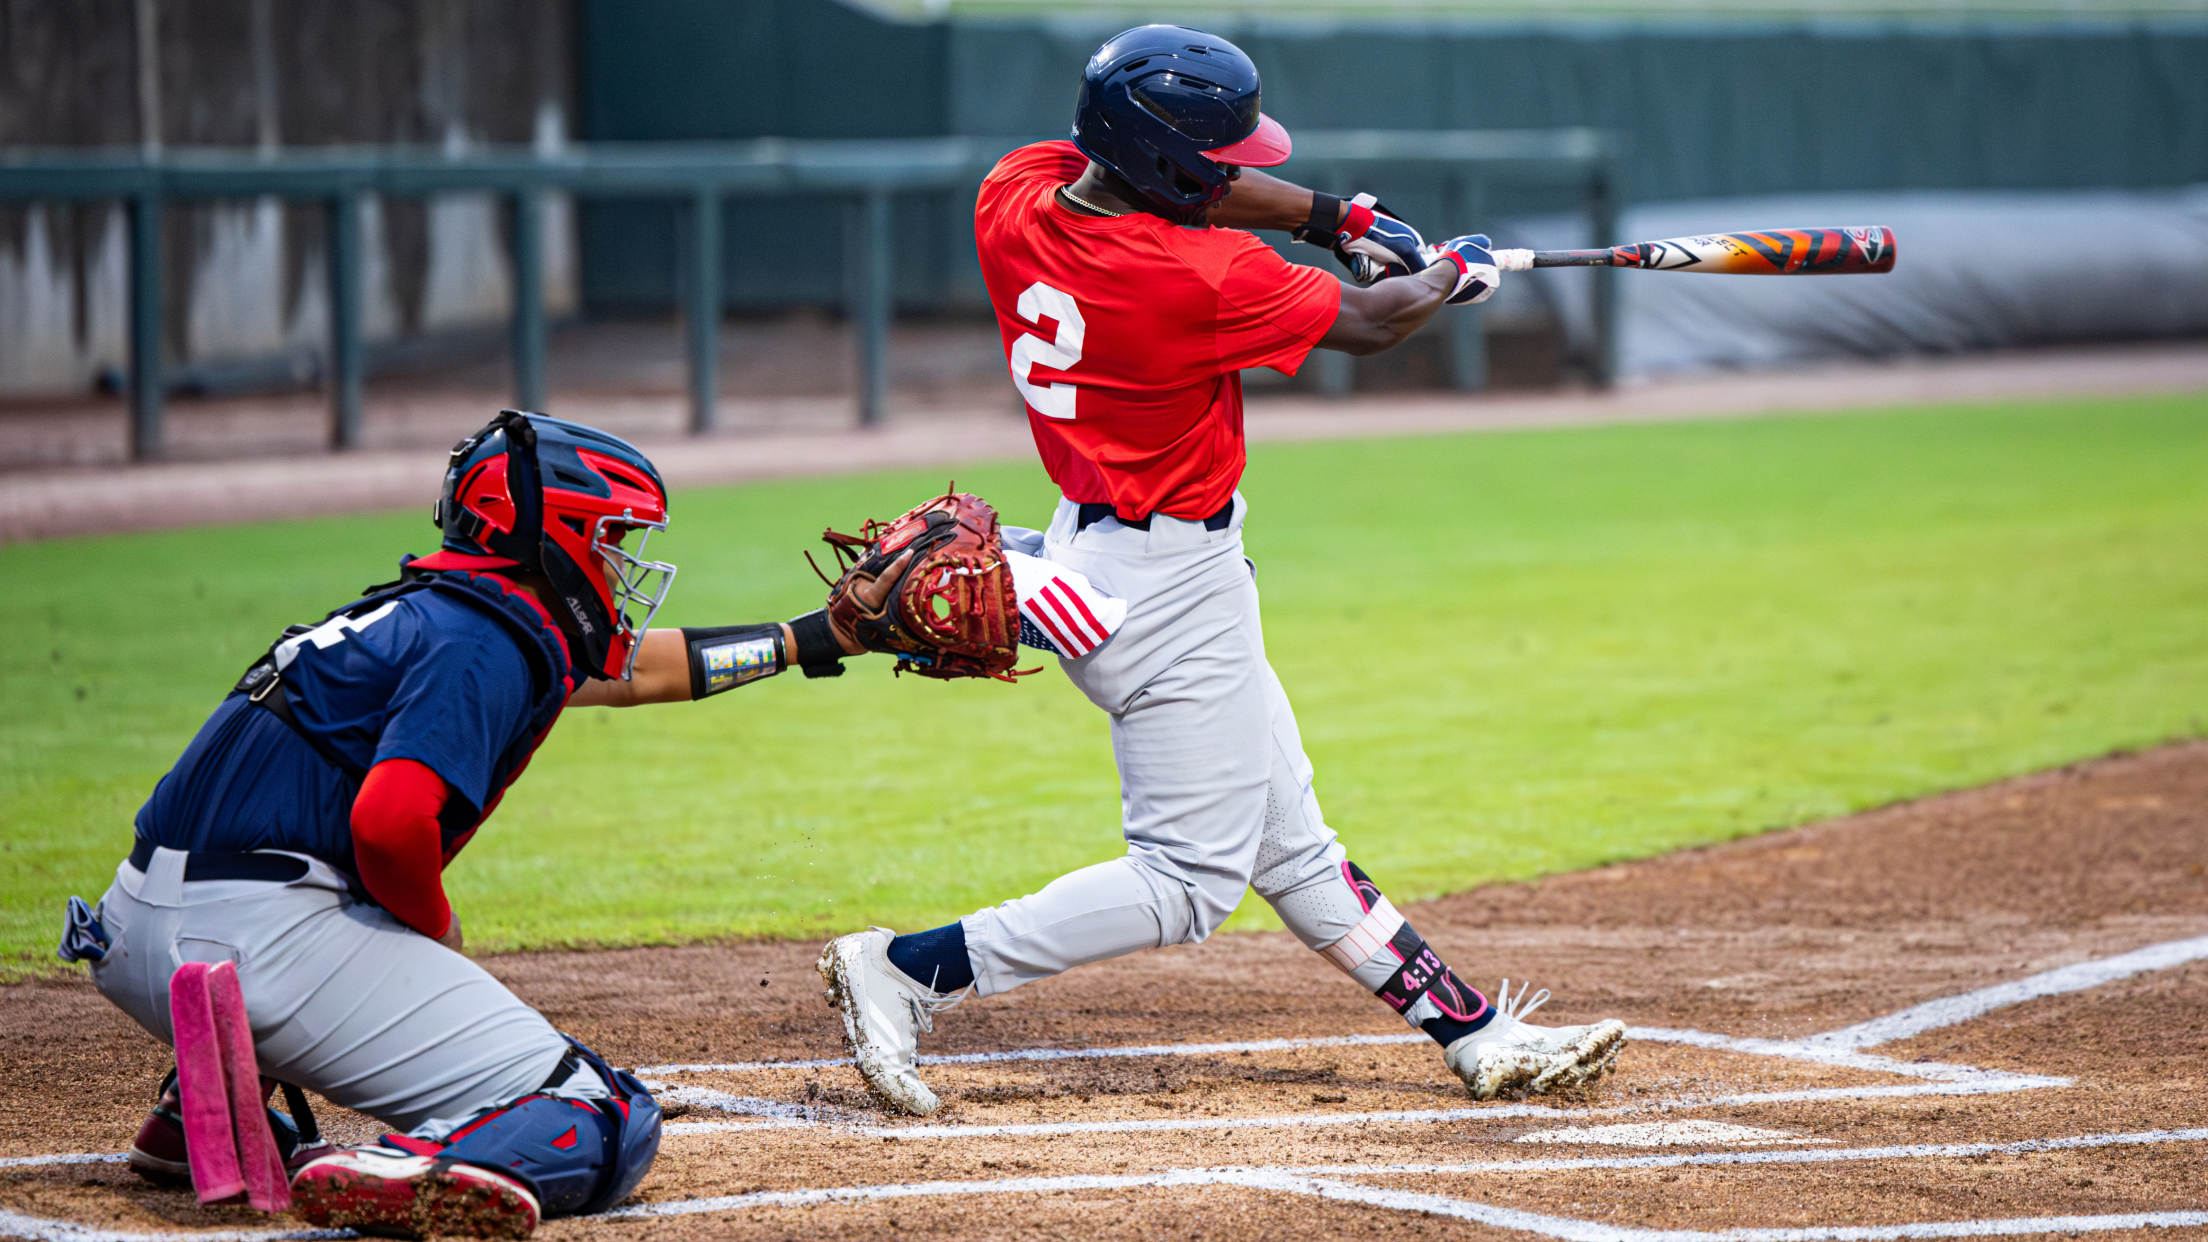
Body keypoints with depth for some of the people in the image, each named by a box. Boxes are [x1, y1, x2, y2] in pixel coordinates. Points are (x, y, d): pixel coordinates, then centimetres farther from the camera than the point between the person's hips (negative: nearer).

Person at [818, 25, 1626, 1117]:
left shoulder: (1013, 199, -6)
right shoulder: (1198, 278, -27)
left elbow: (1187, 185, 16)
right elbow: (1366, 324, -9)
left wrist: (1338, 216, 16)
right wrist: (1455, 274, 12)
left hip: (1087, 544, 10)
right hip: (1168, 586, -10)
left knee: (1289, 843, 15)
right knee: (1186, 883, -4)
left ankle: (1477, 1036, 25)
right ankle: (909, 973, -7)